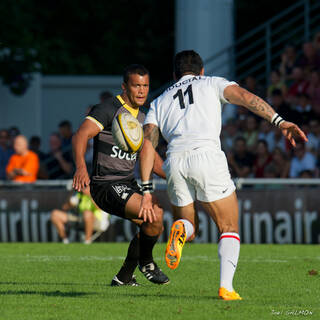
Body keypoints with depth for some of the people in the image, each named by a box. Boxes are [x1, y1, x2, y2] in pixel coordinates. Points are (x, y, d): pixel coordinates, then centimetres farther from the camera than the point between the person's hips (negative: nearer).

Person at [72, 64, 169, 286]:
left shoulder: (142, 118, 15)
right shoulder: (108, 109, -12)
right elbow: (81, 136, -24)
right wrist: (81, 166, -41)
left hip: (128, 183, 9)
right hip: (105, 185, -9)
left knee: (154, 227, 13)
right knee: (155, 215, -23)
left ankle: (124, 277, 23)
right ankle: (146, 262, 1)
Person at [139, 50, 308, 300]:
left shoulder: (159, 102, 27)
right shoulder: (211, 83, 20)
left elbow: (147, 145, 15)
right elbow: (245, 97, 2)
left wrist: (147, 190, 12)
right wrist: (279, 121, -6)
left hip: (175, 162, 3)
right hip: (207, 155, -3)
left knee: (188, 228, 20)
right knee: (230, 229, 7)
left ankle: (181, 229, -17)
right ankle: (226, 287, -14)